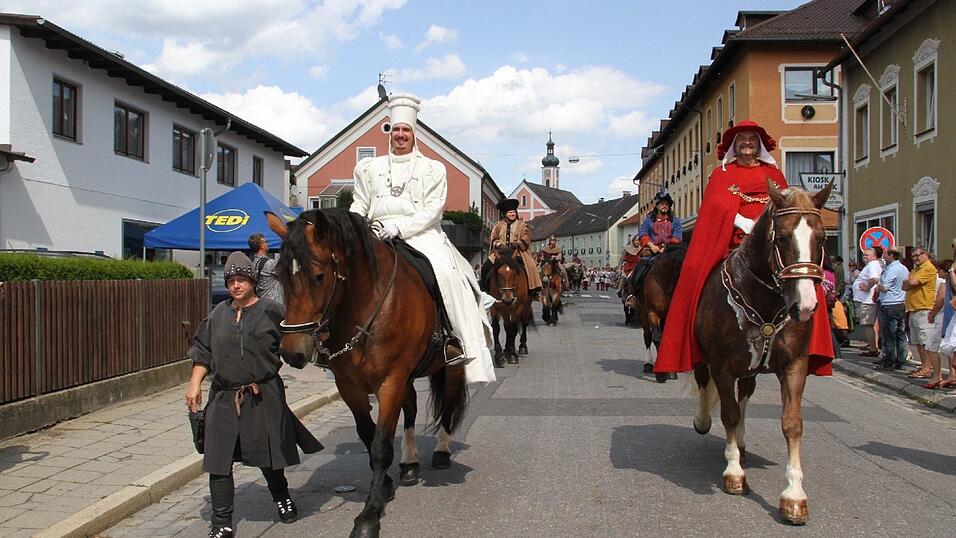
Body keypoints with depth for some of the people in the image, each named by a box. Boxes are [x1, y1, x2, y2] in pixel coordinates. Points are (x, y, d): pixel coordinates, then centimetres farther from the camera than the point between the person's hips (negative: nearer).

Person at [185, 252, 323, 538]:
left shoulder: (272, 310, -3)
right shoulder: (218, 314, 10)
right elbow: (203, 353, 13)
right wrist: (194, 384, 6)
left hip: (264, 396, -3)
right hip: (224, 398, 3)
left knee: (268, 455, 10)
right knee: (219, 462, 1)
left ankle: (281, 496, 39)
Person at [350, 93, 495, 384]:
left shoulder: (433, 169, 10)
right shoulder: (371, 167, 20)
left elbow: (431, 211, -2)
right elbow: (359, 206, 18)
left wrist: (397, 227, -17)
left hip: (421, 236, -3)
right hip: (378, 238, 3)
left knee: (445, 272, -31)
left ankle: (460, 340, -27)